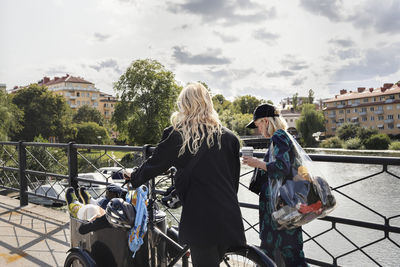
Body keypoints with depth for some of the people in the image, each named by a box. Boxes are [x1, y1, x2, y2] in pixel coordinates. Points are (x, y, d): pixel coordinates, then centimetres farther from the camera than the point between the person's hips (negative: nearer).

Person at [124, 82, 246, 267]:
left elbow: (153, 165, 4)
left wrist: (133, 178, 23)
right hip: (230, 219, 4)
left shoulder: (176, 135, -5)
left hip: (200, 219, -3)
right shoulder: (228, 137, 4)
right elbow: (234, 177, 10)